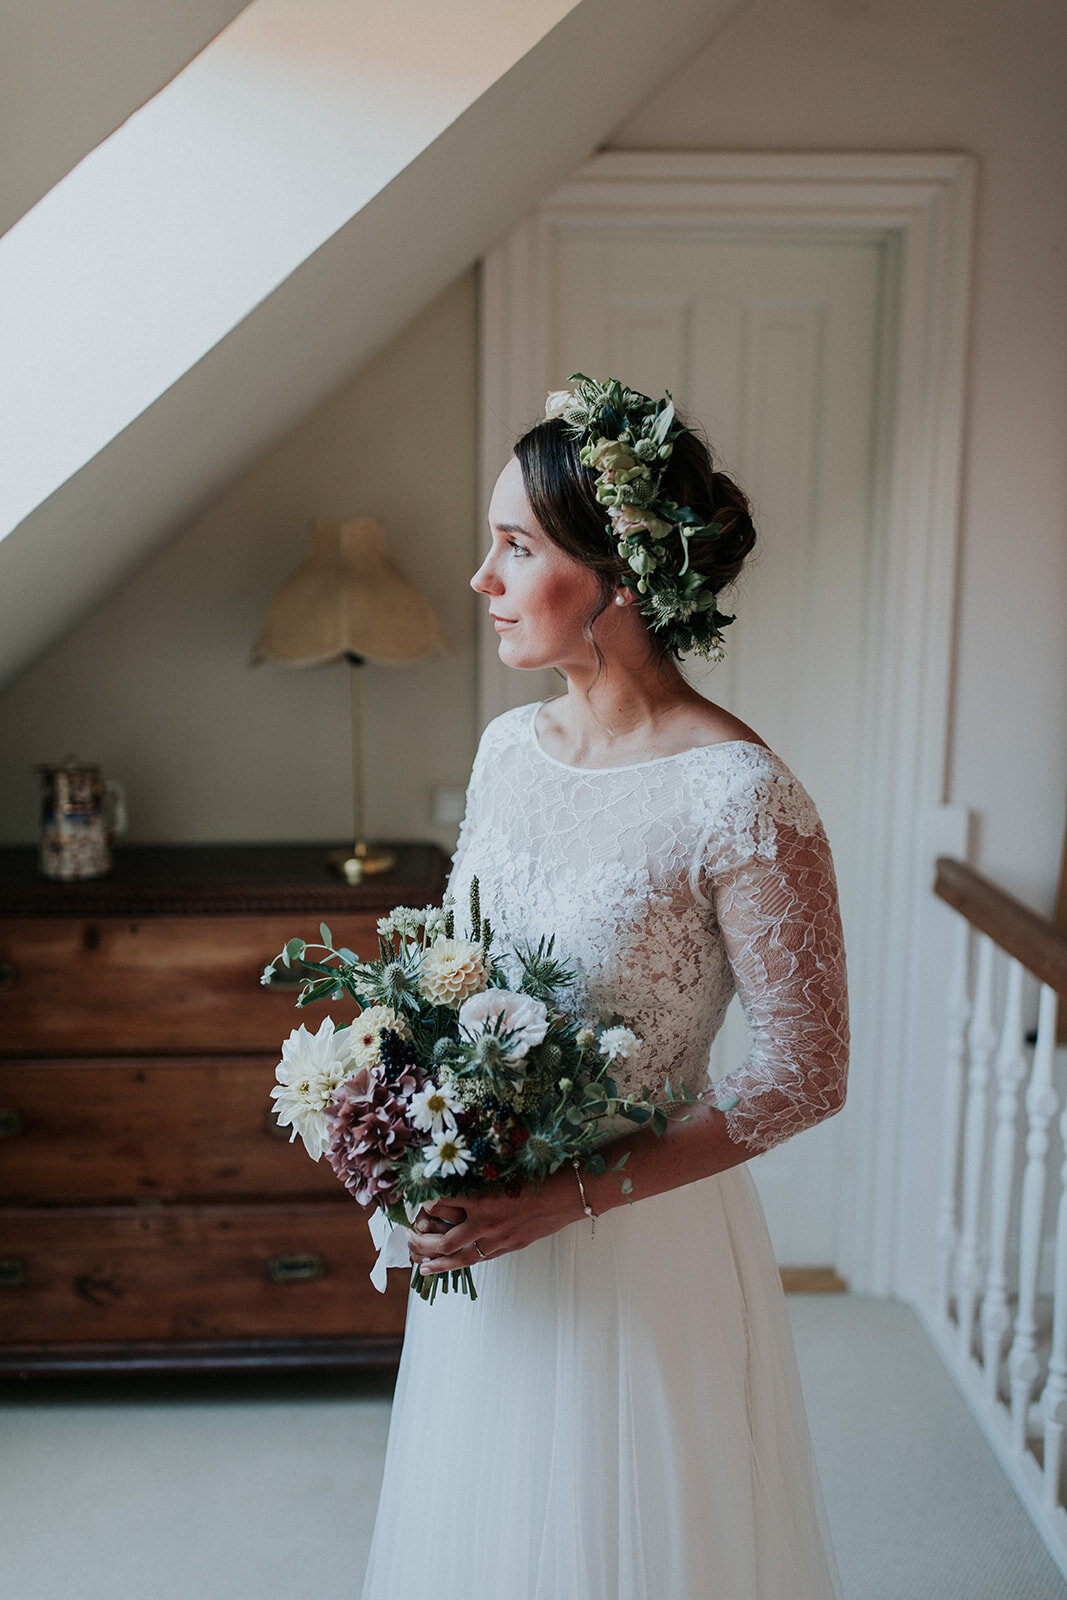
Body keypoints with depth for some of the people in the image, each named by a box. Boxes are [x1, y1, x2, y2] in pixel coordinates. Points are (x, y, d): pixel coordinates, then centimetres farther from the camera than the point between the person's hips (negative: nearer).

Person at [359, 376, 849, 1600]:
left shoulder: (737, 797, -22)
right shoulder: (508, 746, -1)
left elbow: (805, 1072, -18)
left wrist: (571, 1199, -21)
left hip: (641, 1254, -6)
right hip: (483, 1230, 6)